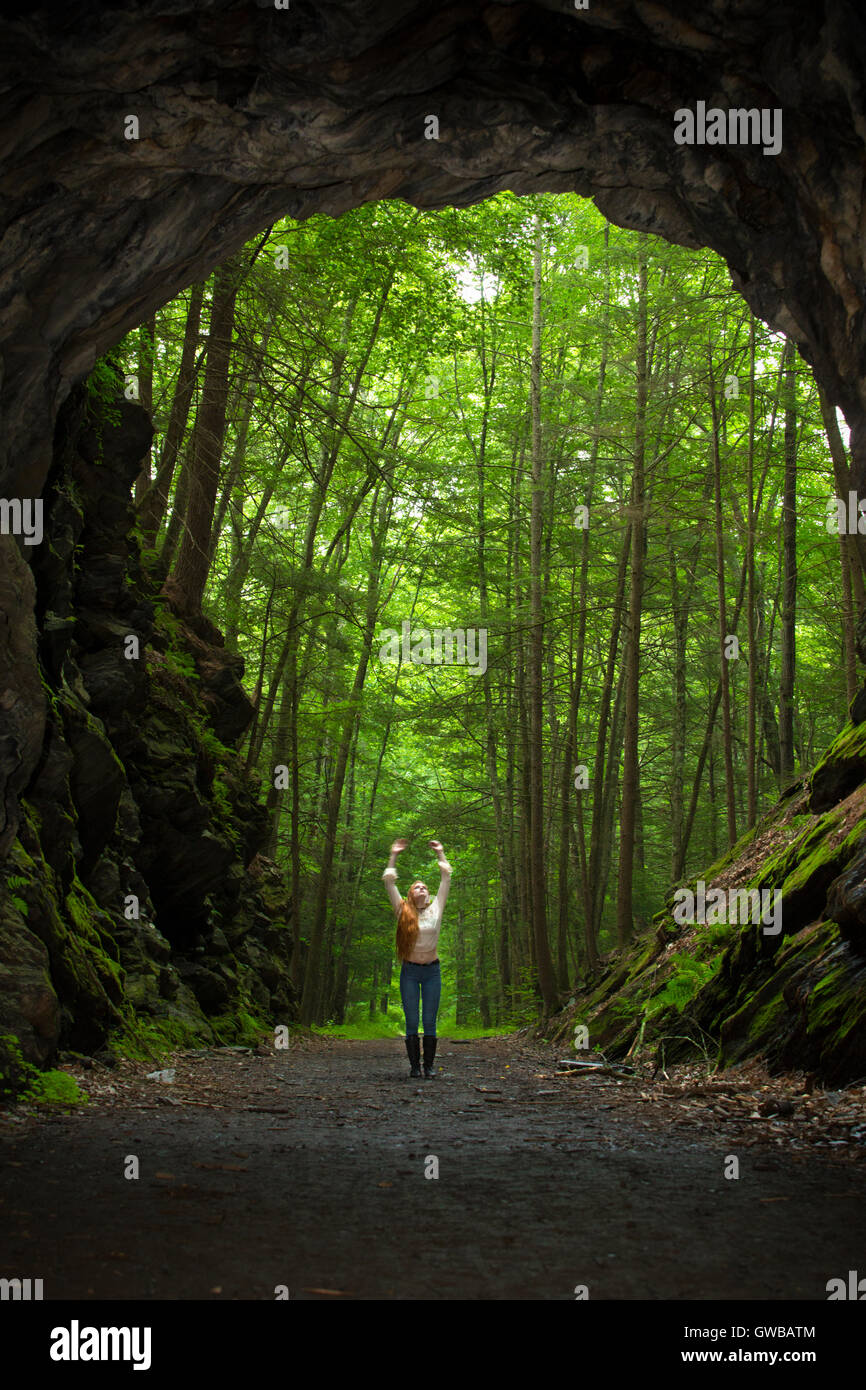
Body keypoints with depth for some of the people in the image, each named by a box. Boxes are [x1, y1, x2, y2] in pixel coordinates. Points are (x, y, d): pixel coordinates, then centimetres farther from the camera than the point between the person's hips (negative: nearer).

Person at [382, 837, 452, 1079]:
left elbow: (446, 880, 12)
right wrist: (393, 857, 6)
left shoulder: (436, 909, 6)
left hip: (432, 970, 1)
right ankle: (414, 1066, 4)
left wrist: (441, 854, 16)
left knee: (429, 1022, 1)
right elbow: (389, 883, 5)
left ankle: (429, 1066, 4)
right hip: (409, 970, -1)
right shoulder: (403, 911, 3)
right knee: (411, 1022, 0)